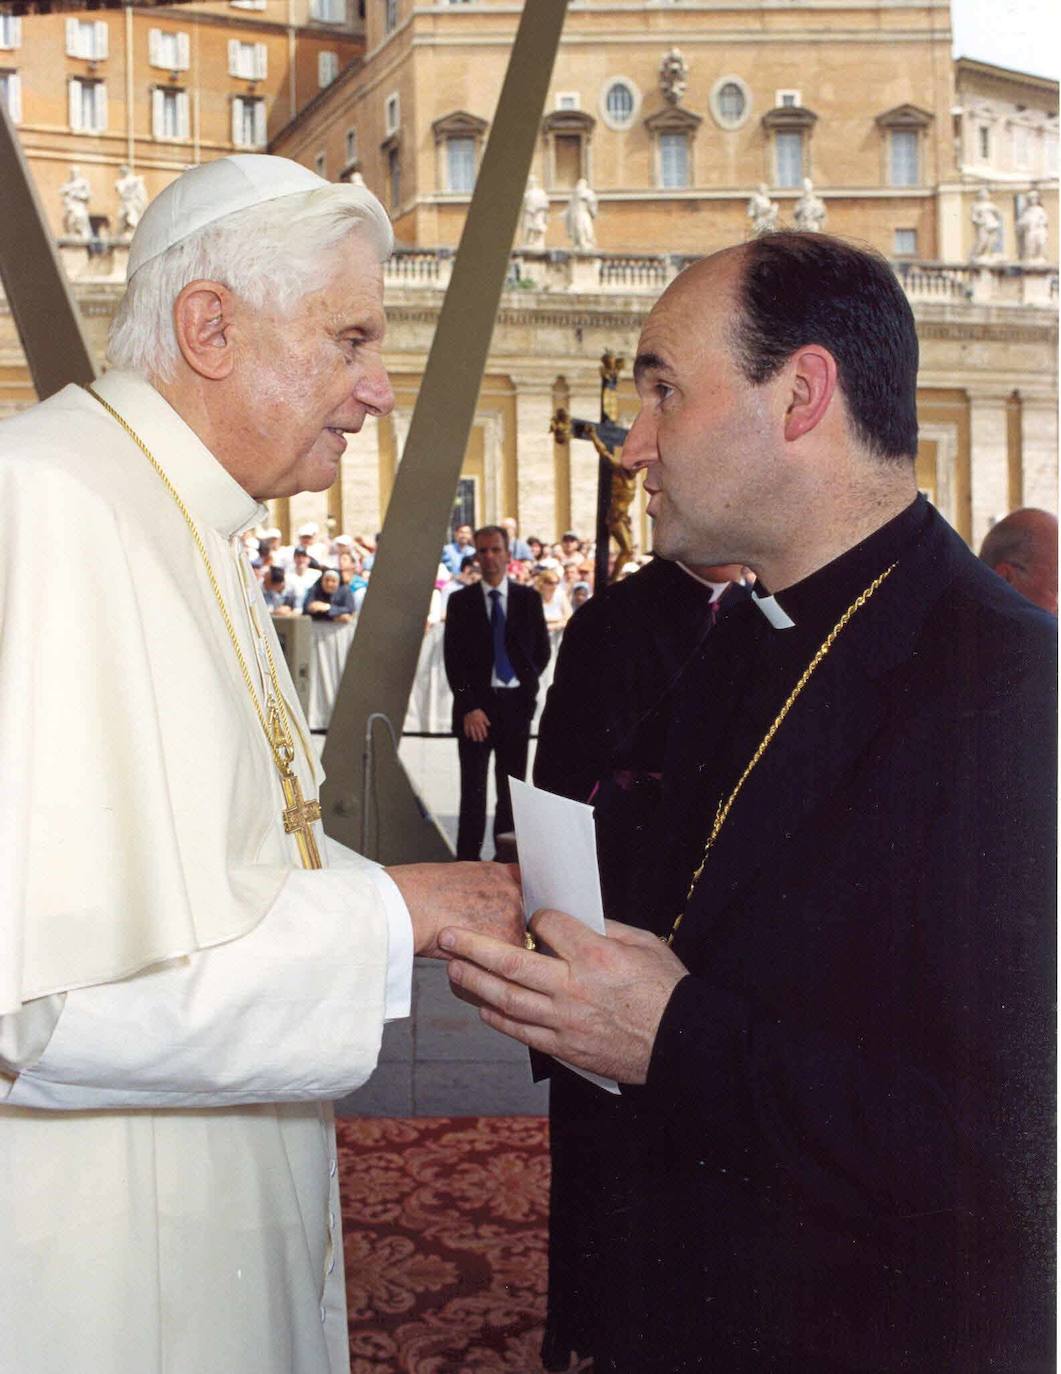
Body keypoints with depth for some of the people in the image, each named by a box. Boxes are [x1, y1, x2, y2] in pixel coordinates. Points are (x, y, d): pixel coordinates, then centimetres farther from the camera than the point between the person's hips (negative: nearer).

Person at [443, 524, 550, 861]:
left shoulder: (528, 598, 8)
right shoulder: (460, 601, 4)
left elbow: (542, 650, 15)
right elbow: (453, 658, -1)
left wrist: (527, 682, 5)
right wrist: (469, 707, -8)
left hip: (516, 703, 2)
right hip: (475, 707, -1)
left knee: (512, 790, 5)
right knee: (473, 791, -3)